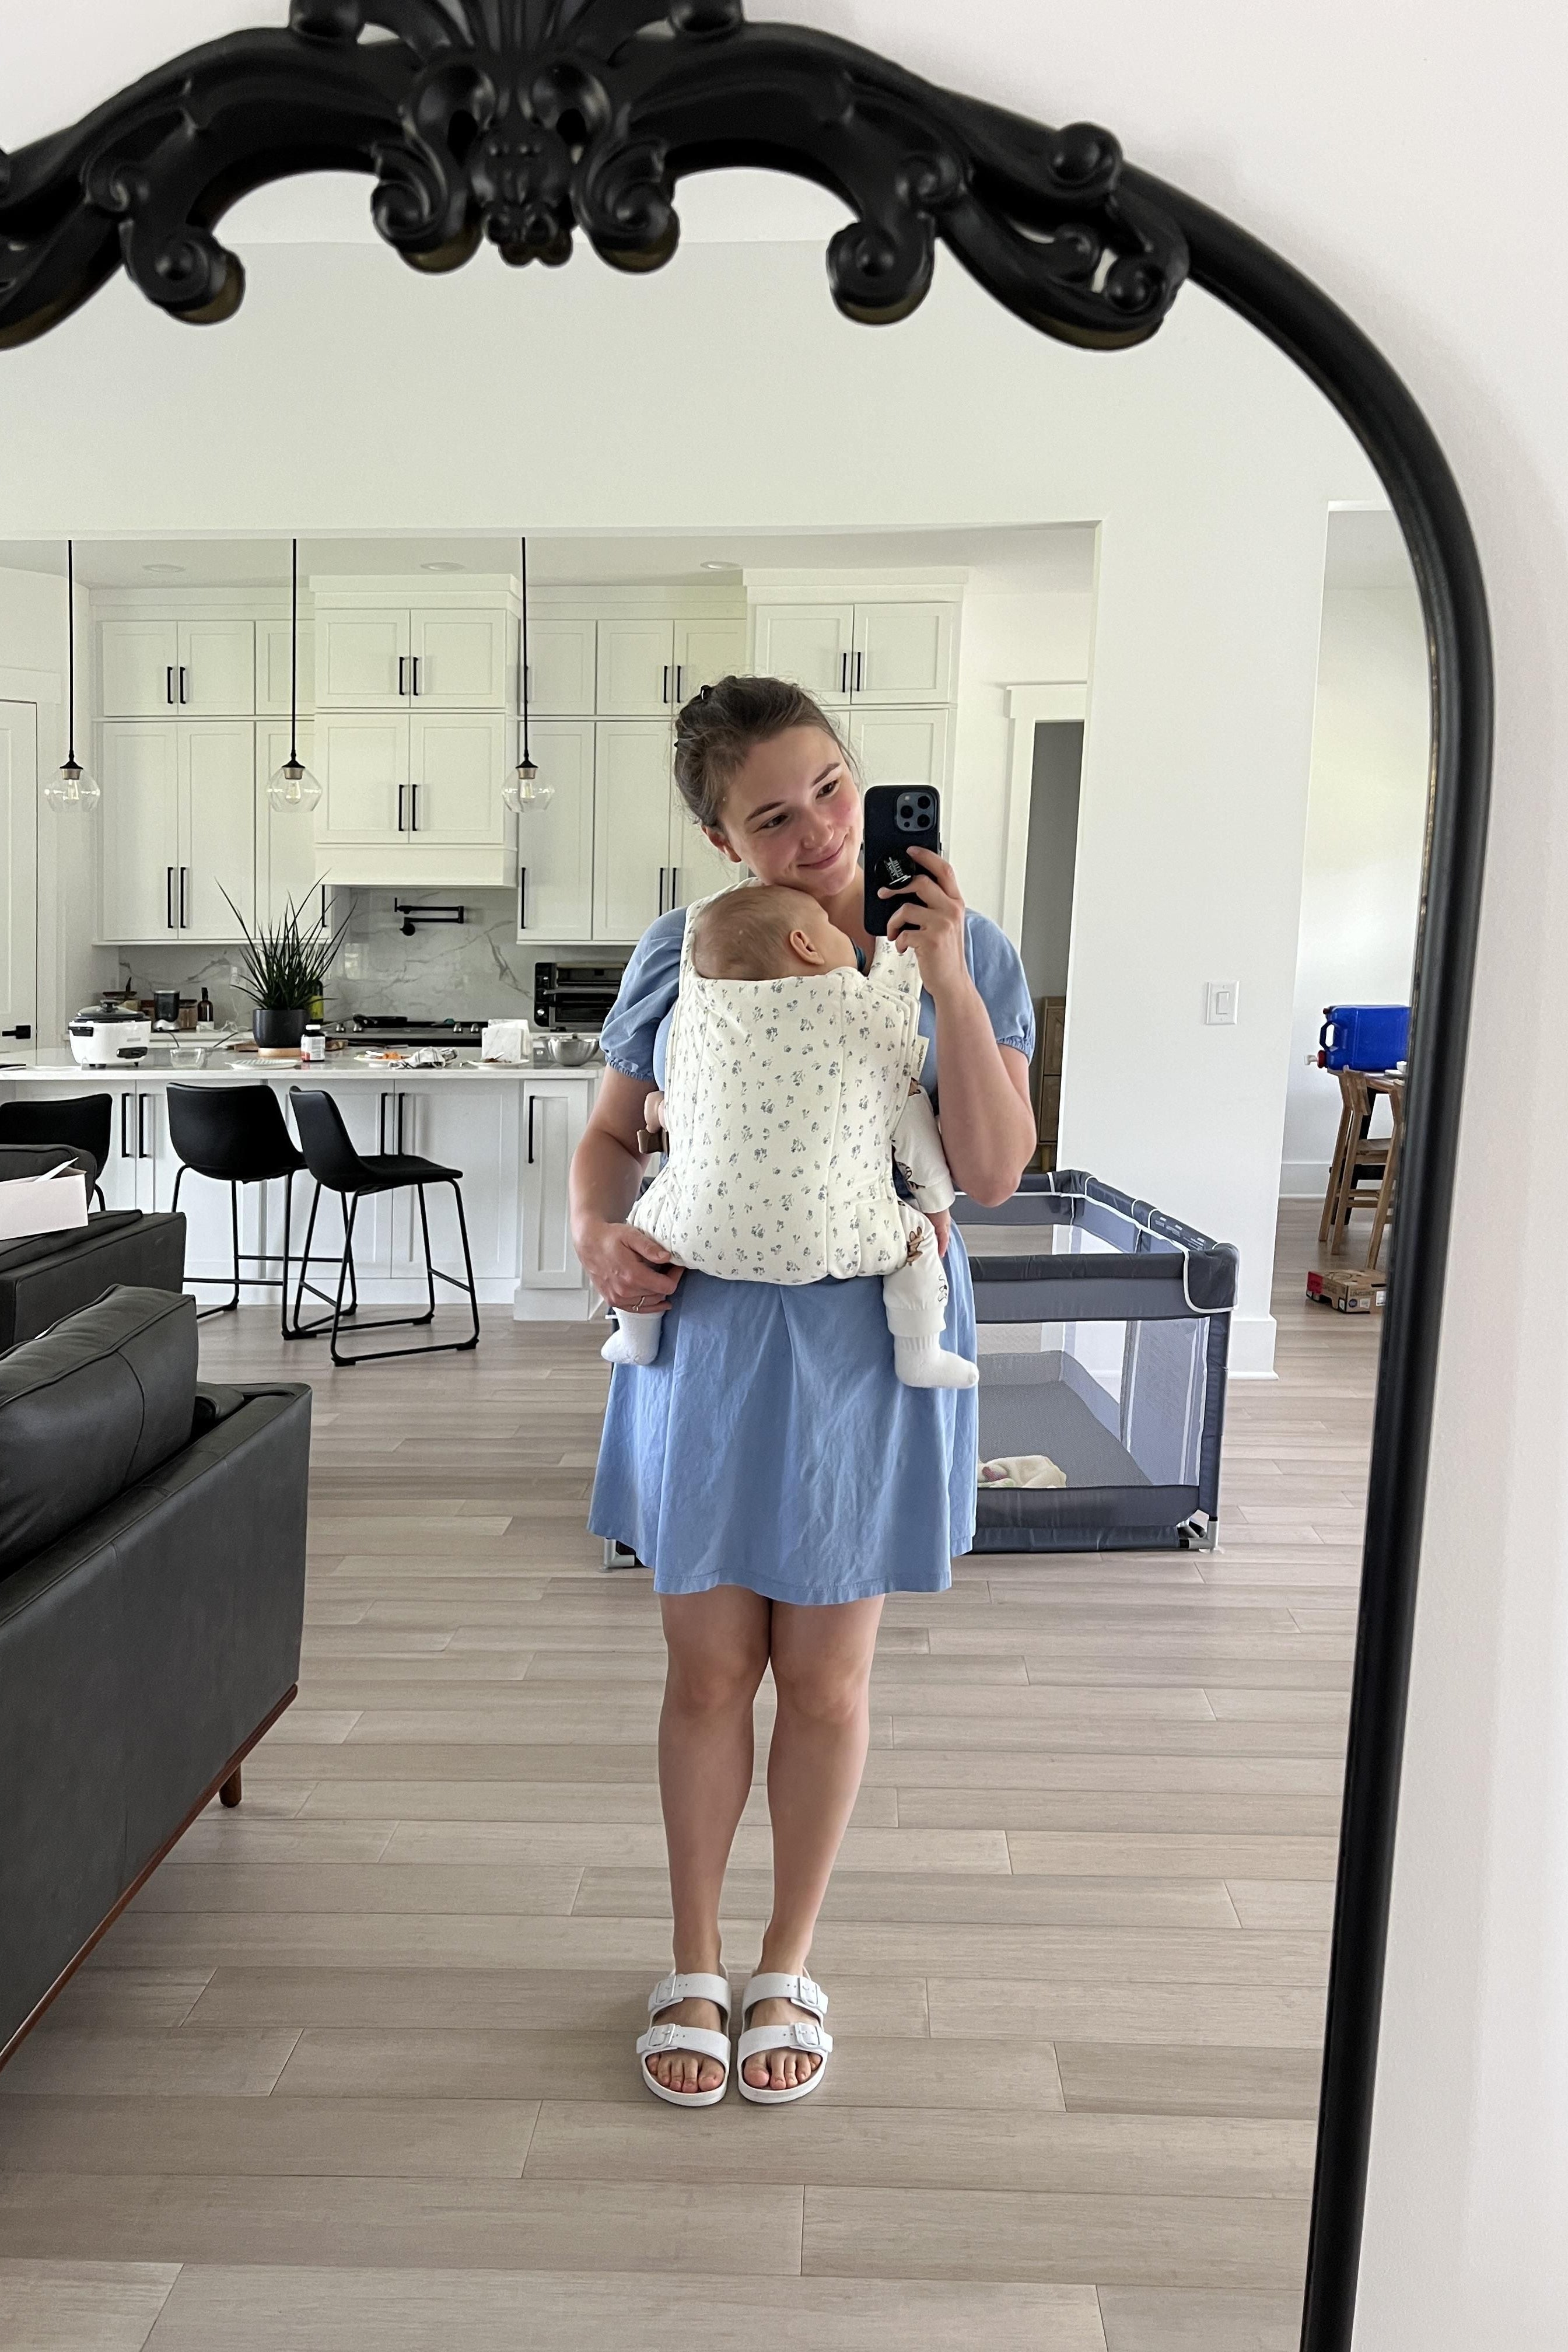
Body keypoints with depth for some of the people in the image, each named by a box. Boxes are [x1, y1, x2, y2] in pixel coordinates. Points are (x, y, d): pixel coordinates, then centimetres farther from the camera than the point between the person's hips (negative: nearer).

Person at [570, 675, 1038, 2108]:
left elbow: (994, 1172, -12)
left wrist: (945, 976, -20)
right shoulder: (680, 954, -1)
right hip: (705, 1344, 1)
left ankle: (788, 1968, 35)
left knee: (826, 1680, 12)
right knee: (709, 1673, 12)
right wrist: (599, 1233, -11)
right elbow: (611, 1135, 10)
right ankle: (695, 1969, 34)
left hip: (864, 1354, -1)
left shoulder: (964, 952, -5)